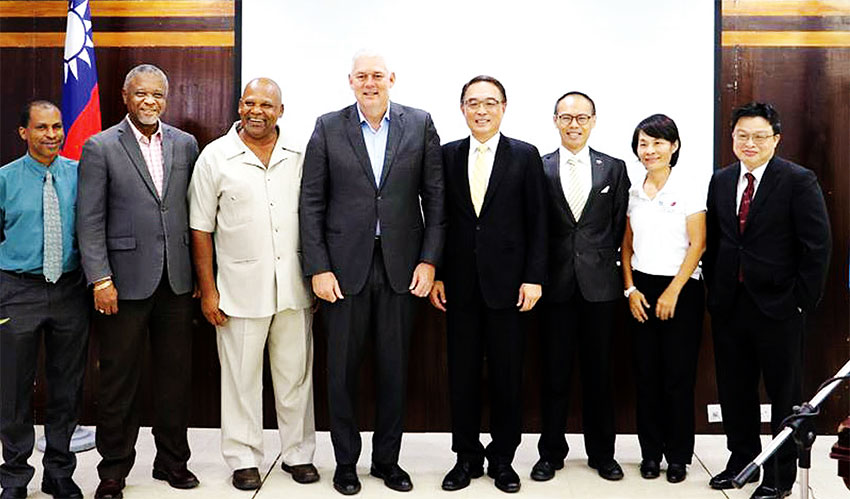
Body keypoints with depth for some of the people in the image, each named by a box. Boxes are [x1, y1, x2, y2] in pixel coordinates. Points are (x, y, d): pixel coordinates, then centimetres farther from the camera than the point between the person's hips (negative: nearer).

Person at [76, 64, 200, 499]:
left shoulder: (185, 144, 9)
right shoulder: (100, 148, -1)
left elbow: (194, 212, 11)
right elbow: (90, 221, -5)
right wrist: (100, 279, -12)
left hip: (176, 281, 3)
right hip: (126, 280, -3)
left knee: (176, 375, 11)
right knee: (119, 378, 6)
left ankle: (172, 460, 26)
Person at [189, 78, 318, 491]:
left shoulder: (298, 156, 6)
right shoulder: (215, 157, -1)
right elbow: (200, 229, 0)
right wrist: (208, 289, -4)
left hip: (294, 287, 2)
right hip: (241, 289, -2)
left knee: (296, 375, 10)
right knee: (241, 378, 7)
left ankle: (299, 453, 25)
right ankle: (243, 459, 22)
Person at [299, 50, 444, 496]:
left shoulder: (420, 125, 4)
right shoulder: (328, 127, 2)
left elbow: (435, 197, 3)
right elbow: (311, 203, 0)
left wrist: (429, 260, -5)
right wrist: (318, 268, -7)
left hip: (400, 266, 1)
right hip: (345, 266, 0)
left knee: (394, 370, 10)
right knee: (342, 370, 8)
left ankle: (387, 459, 27)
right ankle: (345, 461, 26)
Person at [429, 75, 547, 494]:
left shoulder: (525, 156, 2)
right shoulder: (447, 155, 7)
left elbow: (537, 223, 0)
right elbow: (439, 218, 7)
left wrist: (533, 278, -7)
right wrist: (435, 274, 2)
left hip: (507, 282, -1)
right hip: (460, 284, 2)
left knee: (507, 374, 7)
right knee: (462, 373, 8)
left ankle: (503, 458, 22)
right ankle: (467, 456, 22)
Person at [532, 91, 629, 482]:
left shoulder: (614, 168, 6)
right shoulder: (538, 168, 3)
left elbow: (620, 227, 7)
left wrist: (599, 259, 1)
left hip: (599, 284, 1)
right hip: (556, 284, -1)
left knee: (598, 372, 10)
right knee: (554, 372, 6)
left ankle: (601, 453, 24)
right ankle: (551, 452, 19)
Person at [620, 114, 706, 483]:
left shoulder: (688, 185, -5)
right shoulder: (634, 189, 7)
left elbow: (697, 244, -8)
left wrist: (672, 292, -12)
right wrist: (630, 289, 0)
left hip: (680, 289, -3)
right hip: (641, 290, 4)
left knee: (678, 376, 2)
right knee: (646, 373, 7)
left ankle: (679, 456, 16)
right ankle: (650, 452, 19)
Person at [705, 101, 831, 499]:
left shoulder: (799, 181, -8)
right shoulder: (721, 181, 7)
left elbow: (817, 246, -9)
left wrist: (803, 300, -11)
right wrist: (713, 289, 6)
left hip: (778, 306, -5)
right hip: (729, 304, 5)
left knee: (784, 393, 8)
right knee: (734, 390, 14)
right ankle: (742, 460, 31)